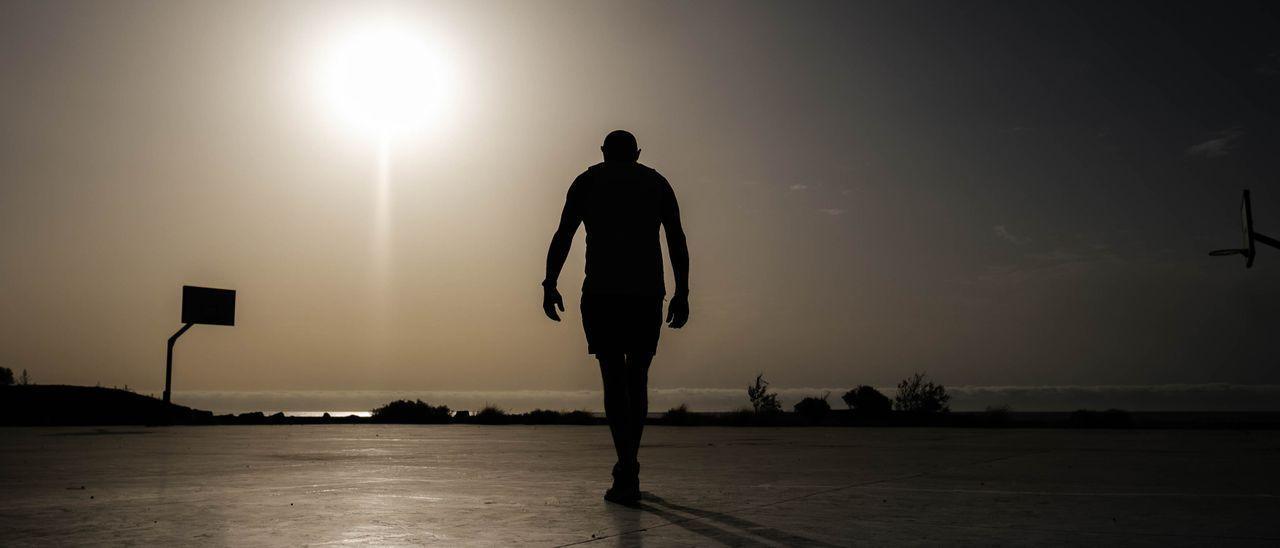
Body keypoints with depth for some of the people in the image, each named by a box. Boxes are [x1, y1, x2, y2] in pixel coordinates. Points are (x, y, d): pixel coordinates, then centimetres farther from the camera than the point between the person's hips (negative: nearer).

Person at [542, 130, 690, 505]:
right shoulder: (657, 182, 17)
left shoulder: (587, 181, 13)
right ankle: (627, 466, 19)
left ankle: (628, 475, -14)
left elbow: (563, 235, 1)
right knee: (637, 377, 14)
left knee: (614, 378, -3)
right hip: (647, 292, 2)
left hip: (601, 293, -2)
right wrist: (682, 293, 8)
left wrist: (549, 285, 0)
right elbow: (678, 242, 9)